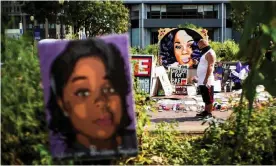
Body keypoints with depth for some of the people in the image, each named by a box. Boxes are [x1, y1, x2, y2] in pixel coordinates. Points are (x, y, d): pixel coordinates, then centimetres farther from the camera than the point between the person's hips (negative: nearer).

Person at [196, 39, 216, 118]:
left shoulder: (210, 53, -11)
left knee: (208, 98, -7)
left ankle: (209, 113, -5)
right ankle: (206, 111, 20)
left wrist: (206, 79, -24)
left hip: (206, 81, -10)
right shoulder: (206, 53, 21)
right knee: (205, 98, 14)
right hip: (202, 81, 10)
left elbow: (210, 67, -19)